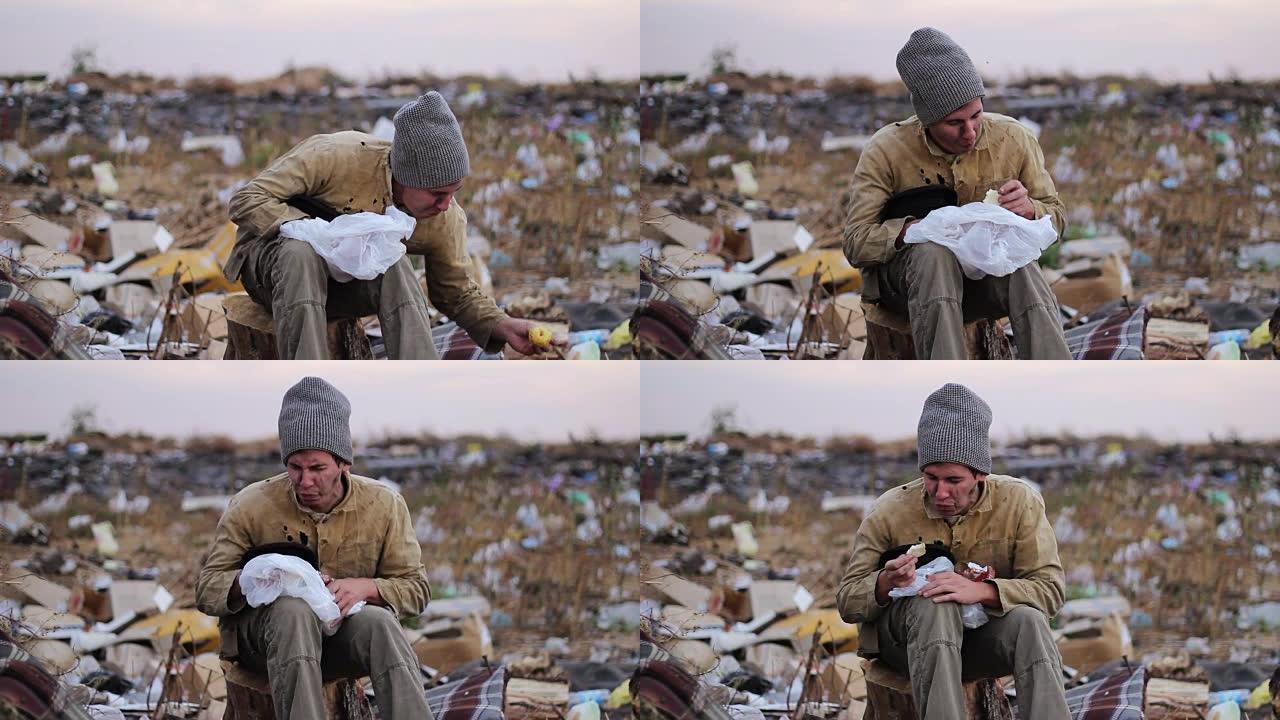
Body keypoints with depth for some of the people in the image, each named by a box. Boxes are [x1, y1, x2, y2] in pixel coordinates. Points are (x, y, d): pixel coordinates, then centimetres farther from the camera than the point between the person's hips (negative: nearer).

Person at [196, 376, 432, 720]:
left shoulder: (385, 506, -3)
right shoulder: (251, 506, -8)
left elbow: (416, 589, 3)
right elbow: (207, 590, -5)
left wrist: (366, 586, -20)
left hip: (345, 627, 1)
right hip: (264, 625, -1)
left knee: (378, 621, -33)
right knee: (294, 610, -36)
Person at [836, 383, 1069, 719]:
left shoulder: (1020, 502, -8)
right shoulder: (890, 512, -8)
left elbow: (1050, 588, -14)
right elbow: (847, 603, -4)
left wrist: (981, 590, -31)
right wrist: (885, 583, -28)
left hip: (984, 632, 1)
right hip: (905, 637, -1)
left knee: (1028, 620, -31)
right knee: (935, 606, -35)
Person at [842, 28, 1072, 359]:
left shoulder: (1013, 139, -2)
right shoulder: (886, 151, -9)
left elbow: (1057, 217, 9)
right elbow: (856, 244, -11)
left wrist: (1029, 209, -16)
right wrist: (911, 230, -31)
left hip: (988, 273, 2)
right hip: (904, 271, -2)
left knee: (1020, 267, -34)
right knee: (934, 253, -38)